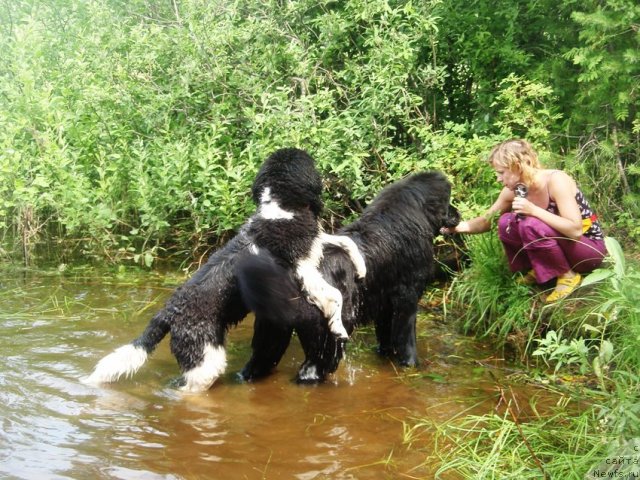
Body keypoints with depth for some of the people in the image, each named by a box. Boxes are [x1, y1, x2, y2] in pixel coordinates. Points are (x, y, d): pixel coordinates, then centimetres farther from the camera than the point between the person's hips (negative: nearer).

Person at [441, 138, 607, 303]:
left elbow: (575, 230, -33)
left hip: (590, 247, -7)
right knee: (506, 223, -10)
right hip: (561, 243, 7)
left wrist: (533, 210, -37)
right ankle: (539, 269, 5)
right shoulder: (515, 190, -6)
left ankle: (568, 276, -12)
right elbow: (486, 221, 6)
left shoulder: (556, 180, -26)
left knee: (531, 225, -30)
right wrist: (457, 227, -11)